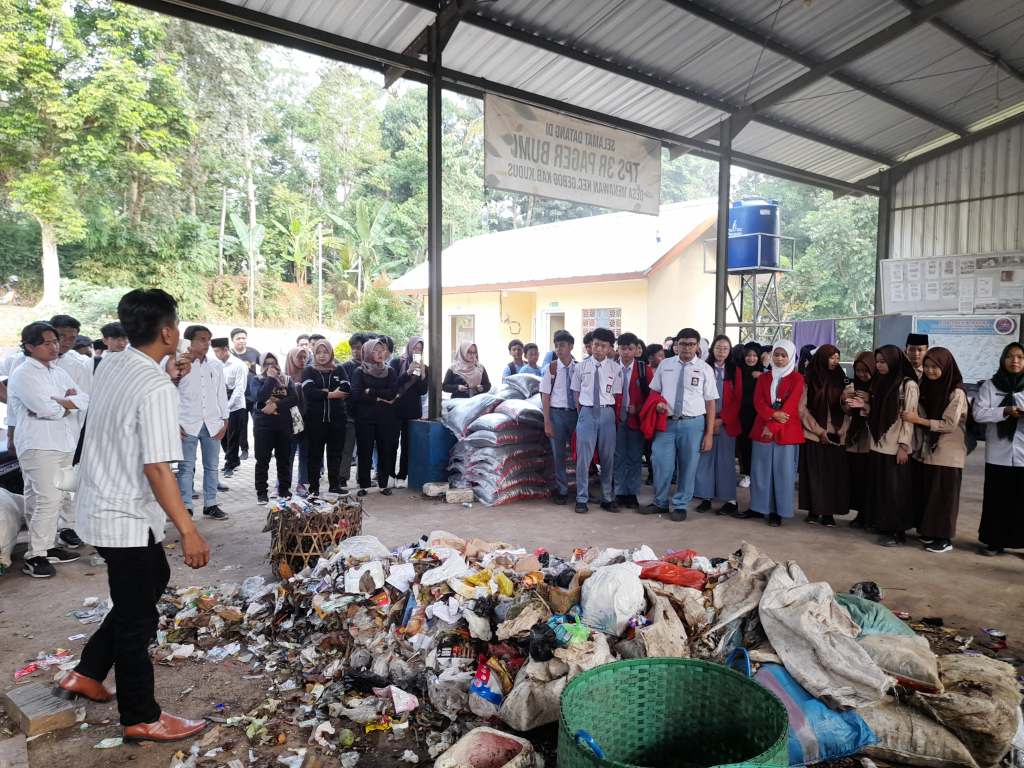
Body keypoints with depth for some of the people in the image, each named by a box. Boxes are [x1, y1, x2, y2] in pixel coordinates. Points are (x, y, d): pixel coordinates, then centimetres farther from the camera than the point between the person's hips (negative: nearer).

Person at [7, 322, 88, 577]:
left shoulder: (59, 372, 15)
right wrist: (70, 403, -1)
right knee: (47, 500, -11)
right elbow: (46, 409, -19)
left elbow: (85, 401, 4)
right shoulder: (23, 374, -8)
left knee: (54, 499, 12)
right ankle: (34, 555, -4)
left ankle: (49, 545, 22)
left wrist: (57, 402, -12)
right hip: (39, 446, -8)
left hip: (64, 443, 8)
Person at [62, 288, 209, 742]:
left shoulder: (110, 367, 3)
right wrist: (188, 531, -24)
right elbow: (157, 469, -27)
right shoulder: (157, 388, -24)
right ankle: (140, 718, 23)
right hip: (128, 519, -9)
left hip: (99, 508, 9)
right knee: (138, 616, 6)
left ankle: (87, 674, 35)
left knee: (152, 583, 26)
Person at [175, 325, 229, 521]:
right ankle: (186, 507, 7)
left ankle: (210, 505, 18)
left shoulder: (216, 365, 9)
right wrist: (175, 423, -8)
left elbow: (222, 394, 11)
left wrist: (225, 420, 4)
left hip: (212, 424, 4)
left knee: (212, 466, 9)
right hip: (188, 424, -4)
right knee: (186, 467, 1)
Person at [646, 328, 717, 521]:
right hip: (666, 422, 1)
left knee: (687, 467, 8)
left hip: (693, 423, -1)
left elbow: (710, 403, -1)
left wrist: (709, 434, -5)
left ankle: (680, 506, 26)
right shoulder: (665, 365, 6)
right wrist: (657, 403, -7)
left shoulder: (705, 369, 0)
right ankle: (660, 502, 24)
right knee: (662, 465, 1)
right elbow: (654, 391, 17)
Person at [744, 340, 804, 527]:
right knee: (760, 470, 7)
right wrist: (772, 414, -19)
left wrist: (773, 426, -17)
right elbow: (758, 401, 0)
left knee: (782, 471, 0)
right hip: (762, 429, 4)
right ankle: (758, 508, 16)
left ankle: (778, 512, 7)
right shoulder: (764, 377, 12)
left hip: (786, 431, -4)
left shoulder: (797, 378, -1)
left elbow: (790, 405, -10)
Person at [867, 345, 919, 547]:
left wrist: (903, 446, -15)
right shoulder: (879, 382, 12)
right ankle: (885, 527, 17)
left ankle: (898, 531, 6)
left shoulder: (908, 385, -9)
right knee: (881, 488, 9)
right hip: (878, 444, 7)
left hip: (896, 447, -7)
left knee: (896, 490, -2)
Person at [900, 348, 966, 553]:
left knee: (944, 495, 0)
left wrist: (918, 420, -17)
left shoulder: (956, 392, -12)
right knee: (929, 493, 9)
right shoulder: (927, 387, 6)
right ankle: (929, 532, 19)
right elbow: (922, 417, 14)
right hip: (929, 450, 6)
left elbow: (950, 424, -15)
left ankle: (945, 538, 8)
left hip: (948, 453, -6)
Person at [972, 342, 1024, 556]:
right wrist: (1006, 411, -19)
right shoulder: (990, 386, 3)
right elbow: (978, 414, -5)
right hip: (998, 454, 0)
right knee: (996, 499, 6)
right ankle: (993, 541, 16)